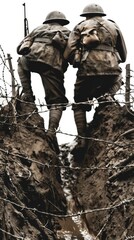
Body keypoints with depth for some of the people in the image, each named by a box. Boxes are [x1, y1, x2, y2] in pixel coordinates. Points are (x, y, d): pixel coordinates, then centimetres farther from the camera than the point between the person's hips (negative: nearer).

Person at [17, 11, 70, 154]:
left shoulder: (39, 28, 30)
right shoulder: (66, 32, 26)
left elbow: (20, 48, 23)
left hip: (31, 59, 2)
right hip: (53, 65, -1)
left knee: (21, 63, 38)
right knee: (56, 101, 5)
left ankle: (27, 94, 21)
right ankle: (52, 131, -17)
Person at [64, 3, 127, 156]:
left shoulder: (81, 27, 17)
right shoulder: (113, 26, 21)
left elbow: (68, 53, 5)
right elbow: (123, 56, 21)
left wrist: (75, 61, 25)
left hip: (88, 71, 0)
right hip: (112, 72, 0)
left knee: (79, 105, 14)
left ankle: (82, 140, 0)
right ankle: (106, 97, -1)